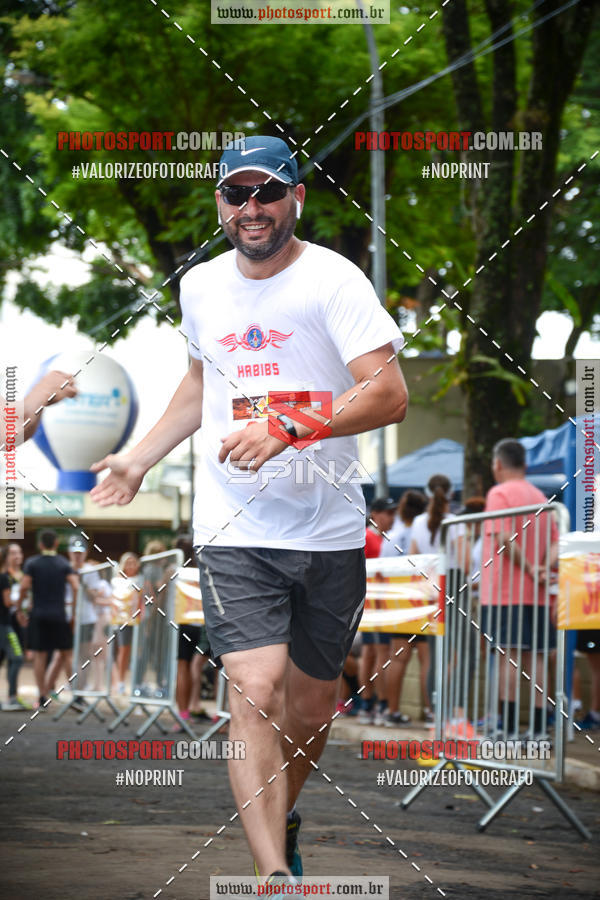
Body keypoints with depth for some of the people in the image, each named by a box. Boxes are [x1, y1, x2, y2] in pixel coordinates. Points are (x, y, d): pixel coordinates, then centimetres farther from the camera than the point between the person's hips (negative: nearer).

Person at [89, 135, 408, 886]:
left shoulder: (332, 280, -8)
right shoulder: (201, 287, 8)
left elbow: (390, 394, -18)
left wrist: (287, 428, -26)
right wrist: (141, 459, 24)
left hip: (330, 533, -1)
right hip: (234, 533, 1)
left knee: (311, 703, 12)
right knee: (254, 692, -16)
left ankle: (282, 817, 41)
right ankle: (275, 875, -18)